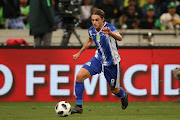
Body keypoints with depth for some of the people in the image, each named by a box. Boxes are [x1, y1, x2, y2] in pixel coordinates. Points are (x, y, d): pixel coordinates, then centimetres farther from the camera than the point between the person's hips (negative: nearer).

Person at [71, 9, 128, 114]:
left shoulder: (109, 27, -24)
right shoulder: (91, 30, -4)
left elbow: (119, 38, -45)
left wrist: (110, 33, -66)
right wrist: (80, 53, 26)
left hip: (111, 62, -5)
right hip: (98, 59, 5)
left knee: (114, 90, 10)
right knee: (79, 76, -17)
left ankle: (124, 95, 49)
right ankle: (79, 106, -9)